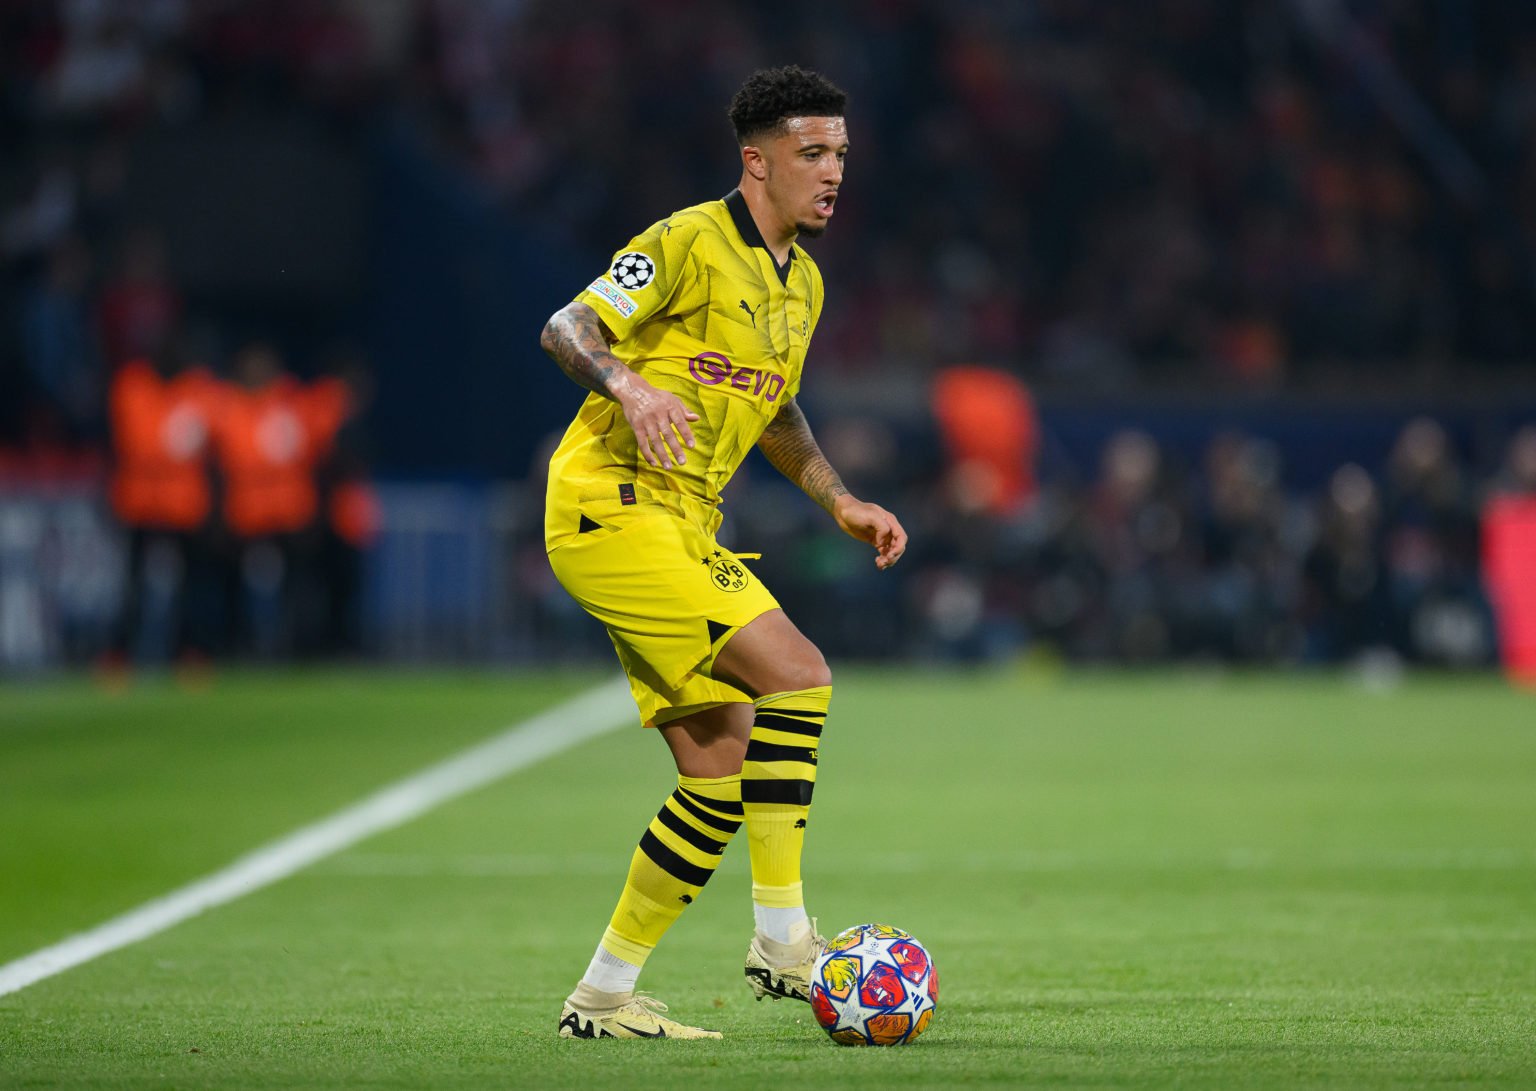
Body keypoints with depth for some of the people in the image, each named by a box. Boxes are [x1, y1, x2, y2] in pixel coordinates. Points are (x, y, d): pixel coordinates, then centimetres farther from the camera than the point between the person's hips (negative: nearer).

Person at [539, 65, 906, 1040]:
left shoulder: (801, 283, 17)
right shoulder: (692, 243, -9)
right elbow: (567, 328, -13)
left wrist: (840, 502, 21)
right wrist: (627, 384, -32)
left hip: (683, 528, 9)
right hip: (611, 508, -9)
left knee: (723, 776, 2)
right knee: (796, 673, -21)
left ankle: (605, 995, 8)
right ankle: (781, 938, -17)